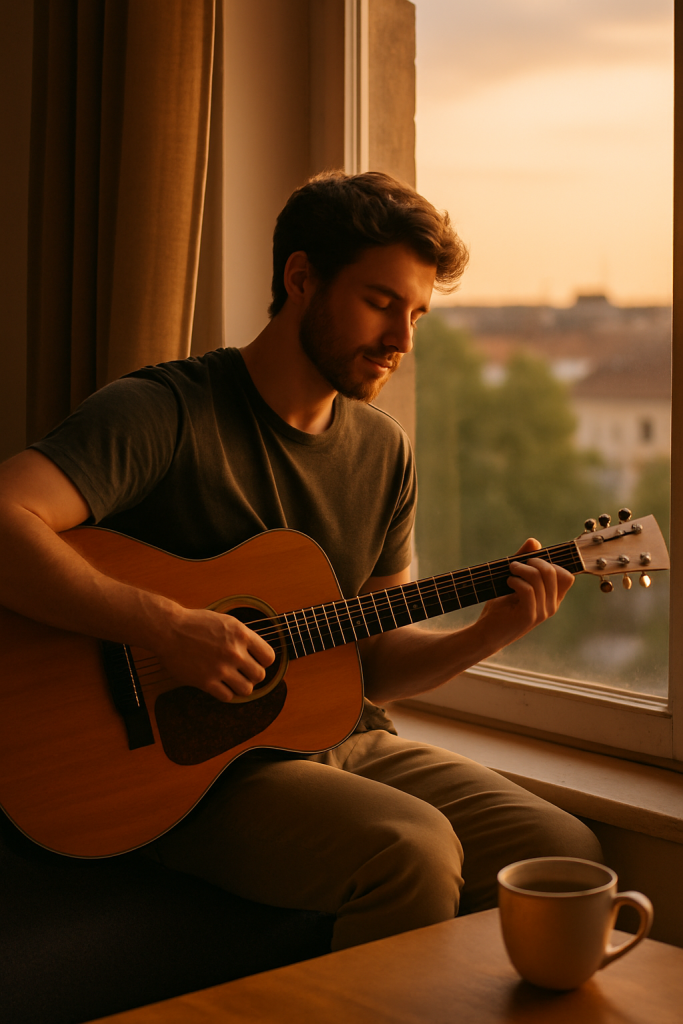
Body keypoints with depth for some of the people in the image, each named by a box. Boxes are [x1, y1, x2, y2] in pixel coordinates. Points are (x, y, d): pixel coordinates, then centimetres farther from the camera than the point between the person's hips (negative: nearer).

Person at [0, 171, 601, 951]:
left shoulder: (384, 453, 10)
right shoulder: (166, 412, -13)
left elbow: (370, 660, 12)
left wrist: (486, 636, -6)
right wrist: (166, 628, -31)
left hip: (346, 743, 7)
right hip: (198, 771, -6)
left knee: (569, 854, -12)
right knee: (414, 851, -31)